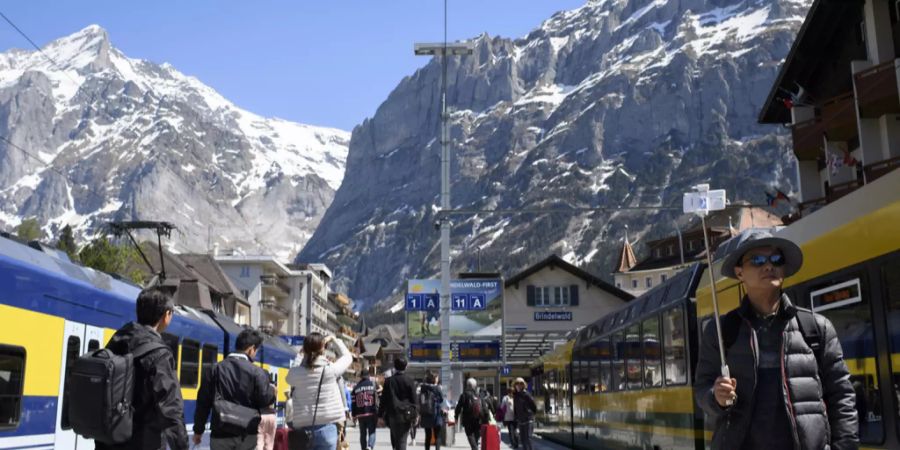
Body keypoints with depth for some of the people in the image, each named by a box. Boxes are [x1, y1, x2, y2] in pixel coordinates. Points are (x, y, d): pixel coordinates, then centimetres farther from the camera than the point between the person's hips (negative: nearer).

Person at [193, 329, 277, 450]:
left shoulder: (216, 369, 4)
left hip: (221, 434, 2)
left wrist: (198, 430, 13)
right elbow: (265, 400, -9)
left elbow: (203, 401, 5)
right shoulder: (256, 372, -7)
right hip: (247, 435, -2)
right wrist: (272, 391, 14)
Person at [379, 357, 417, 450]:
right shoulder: (409, 381, -3)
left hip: (392, 415, 1)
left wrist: (381, 414, 6)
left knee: (395, 439, 16)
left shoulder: (389, 381, 0)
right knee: (402, 440, -1)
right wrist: (414, 415, 5)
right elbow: (414, 399, -2)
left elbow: (384, 399, 1)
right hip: (406, 415, -1)